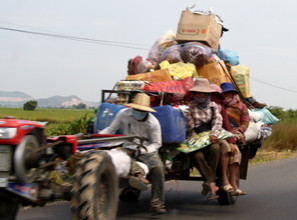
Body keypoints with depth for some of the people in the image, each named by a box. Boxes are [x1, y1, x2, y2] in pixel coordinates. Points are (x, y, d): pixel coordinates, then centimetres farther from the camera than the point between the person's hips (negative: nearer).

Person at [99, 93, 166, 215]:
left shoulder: (153, 122, -7)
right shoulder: (123, 114, -1)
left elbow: (156, 144, 0)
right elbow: (111, 129, 9)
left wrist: (142, 150, -17)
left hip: (147, 150, -1)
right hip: (127, 148, 1)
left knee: (157, 167, -30)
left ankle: (157, 204, -24)